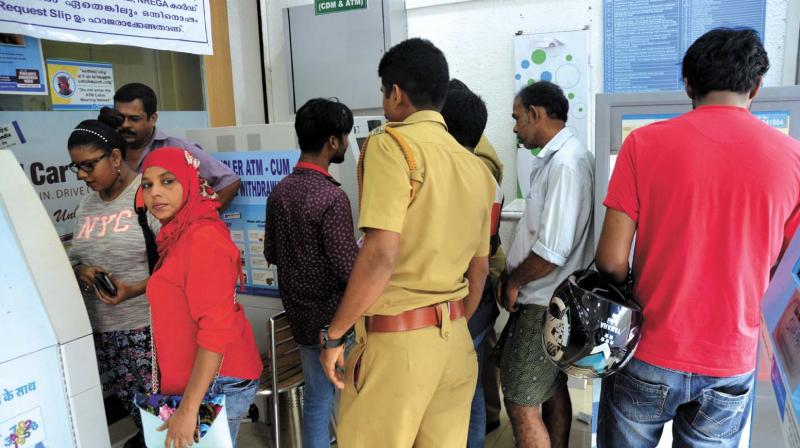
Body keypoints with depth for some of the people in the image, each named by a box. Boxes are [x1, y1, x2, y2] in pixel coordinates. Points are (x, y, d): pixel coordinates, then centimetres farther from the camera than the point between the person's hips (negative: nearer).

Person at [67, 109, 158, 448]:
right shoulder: (86, 205, 13)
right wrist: (81, 272, -4)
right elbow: (74, 259, 19)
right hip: (101, 330, 6)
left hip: (147, 327, -6)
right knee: (132, 406, 13)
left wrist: (134, 289, -22)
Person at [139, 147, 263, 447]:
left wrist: (188, 409, -23)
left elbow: (216, 328, -24)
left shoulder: (203, 238, -20)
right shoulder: (179, 234, 10)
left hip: (216, 382, -9)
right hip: (198, 379, 9)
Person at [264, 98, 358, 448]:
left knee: (315, 401, 17)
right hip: (335, 318, -7)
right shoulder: (331, 197, -22)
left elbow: (271, 254, 11)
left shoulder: (279, 191, 1)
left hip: (300, 315, 7)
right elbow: (351, 272, -22)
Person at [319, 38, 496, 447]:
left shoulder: (391, 145, -12)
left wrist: (334, 334, -10)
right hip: (456, 341, 7)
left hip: (396, 339, -7)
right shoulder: (476, 168, 9)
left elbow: (381, 256, -21)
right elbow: (479, 269, 14)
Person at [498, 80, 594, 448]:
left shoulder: (565, 163, -21)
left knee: (521, 403, -1)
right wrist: (513, 277, 7)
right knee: (553, 390, 21)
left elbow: (552, 251, -26)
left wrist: (513, 282, -11)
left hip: (544, 306, -10)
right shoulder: (555, 158, 10)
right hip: (554, 301, 10)